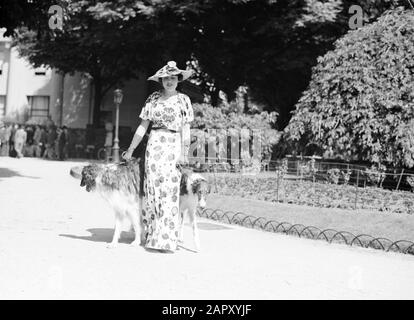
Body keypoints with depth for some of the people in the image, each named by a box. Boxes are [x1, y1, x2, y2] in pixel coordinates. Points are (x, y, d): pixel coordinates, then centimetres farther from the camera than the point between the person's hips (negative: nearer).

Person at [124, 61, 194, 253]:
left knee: (170, 191, -6)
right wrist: (130, 150, 11)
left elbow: (186, 129, 2)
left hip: (173, 147, -2)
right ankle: (151, 234, 9)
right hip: (154, 145, 2)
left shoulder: (183, 100, 5)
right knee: (152, 188, 0)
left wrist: (184, 153, -7)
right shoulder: (153, 99, 9)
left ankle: (166, 240, -4)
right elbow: (142, 127, 12)